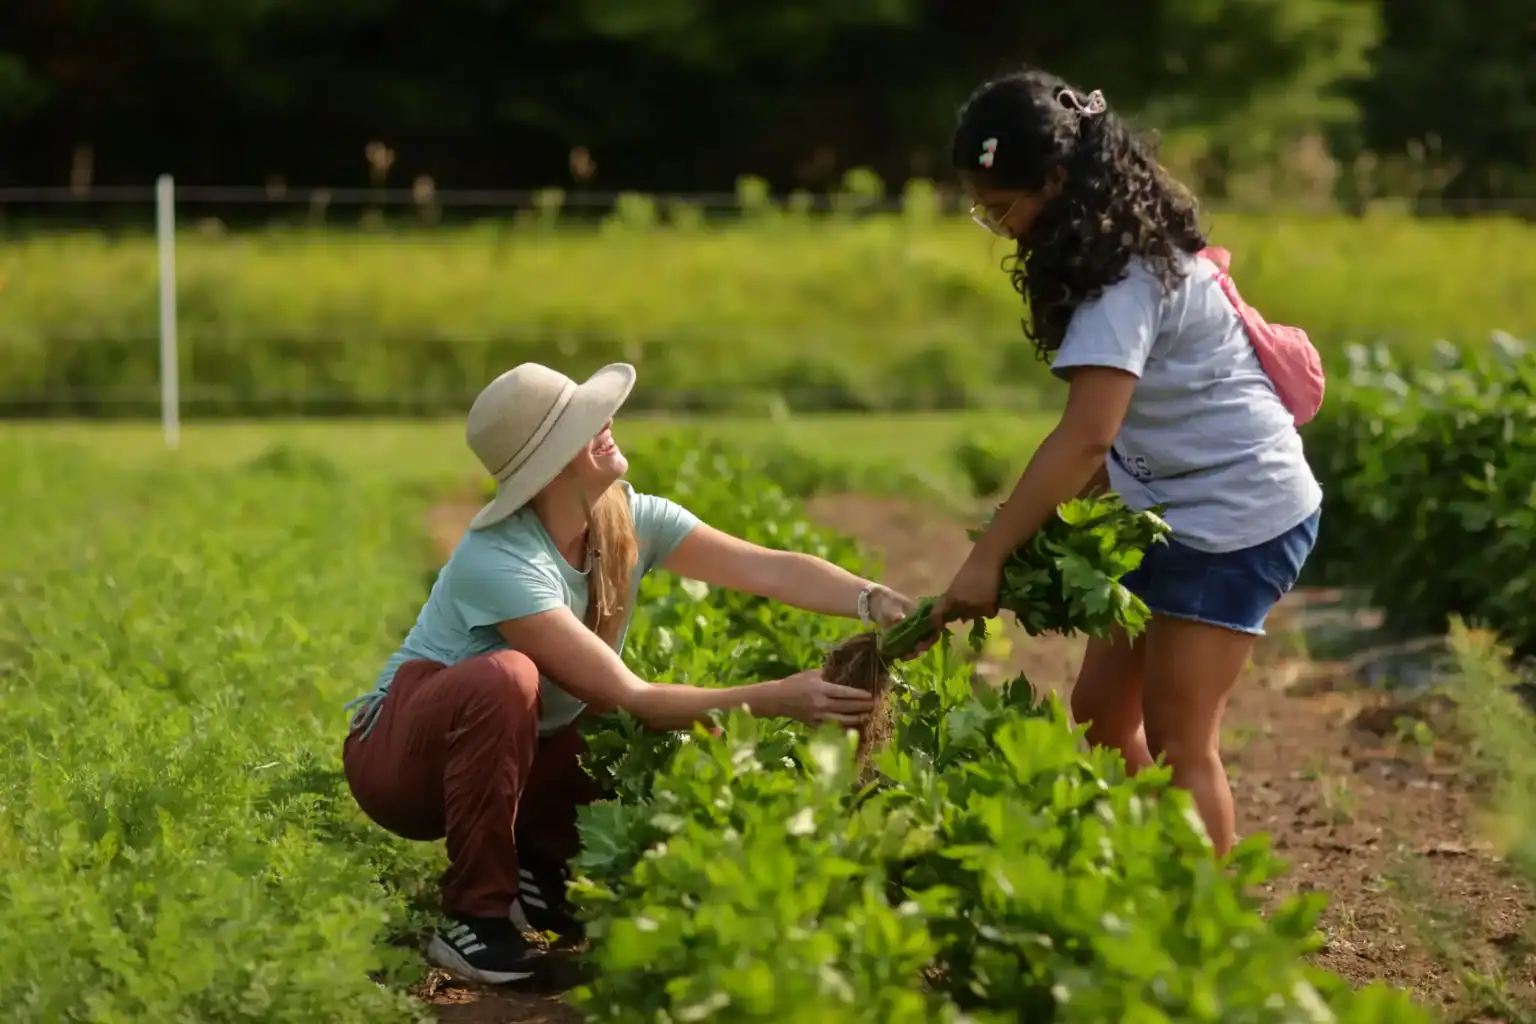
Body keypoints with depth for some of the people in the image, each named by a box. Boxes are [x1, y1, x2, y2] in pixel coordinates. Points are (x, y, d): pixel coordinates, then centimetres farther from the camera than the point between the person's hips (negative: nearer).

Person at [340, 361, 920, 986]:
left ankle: (535, 866, 4)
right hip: (399, 756, -6)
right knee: (506, 677, -39)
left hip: (515, 756, 6)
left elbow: (770, 569, -20)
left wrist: (874, 601, -38)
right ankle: (475, 917, -25)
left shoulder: (631, 520, -10)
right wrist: (776, 698, -38)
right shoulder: (499, 562, -31)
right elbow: (624, 697, -34)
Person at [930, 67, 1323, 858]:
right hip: (1182, 506, 10)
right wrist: (1053, 522, 2)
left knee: (1179, 742, -7)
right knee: (1101, 713, 10)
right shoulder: (1124, 241, 5)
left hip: (1237, 515, -10)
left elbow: (1085, 437, -31)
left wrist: (986, 558, -29)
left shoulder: (1123, 274, -23)